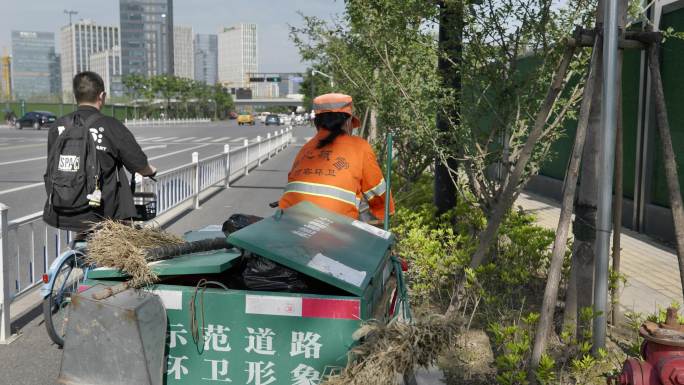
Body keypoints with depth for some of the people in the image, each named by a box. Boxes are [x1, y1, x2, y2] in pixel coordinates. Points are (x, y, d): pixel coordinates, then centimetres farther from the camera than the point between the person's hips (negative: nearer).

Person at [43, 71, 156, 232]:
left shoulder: (57, 127, 3)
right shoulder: (111, 126, -8)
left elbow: (52, 169, 14)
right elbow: (139, 166, -2)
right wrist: (150, 171, 21)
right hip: (95, 219, -4)